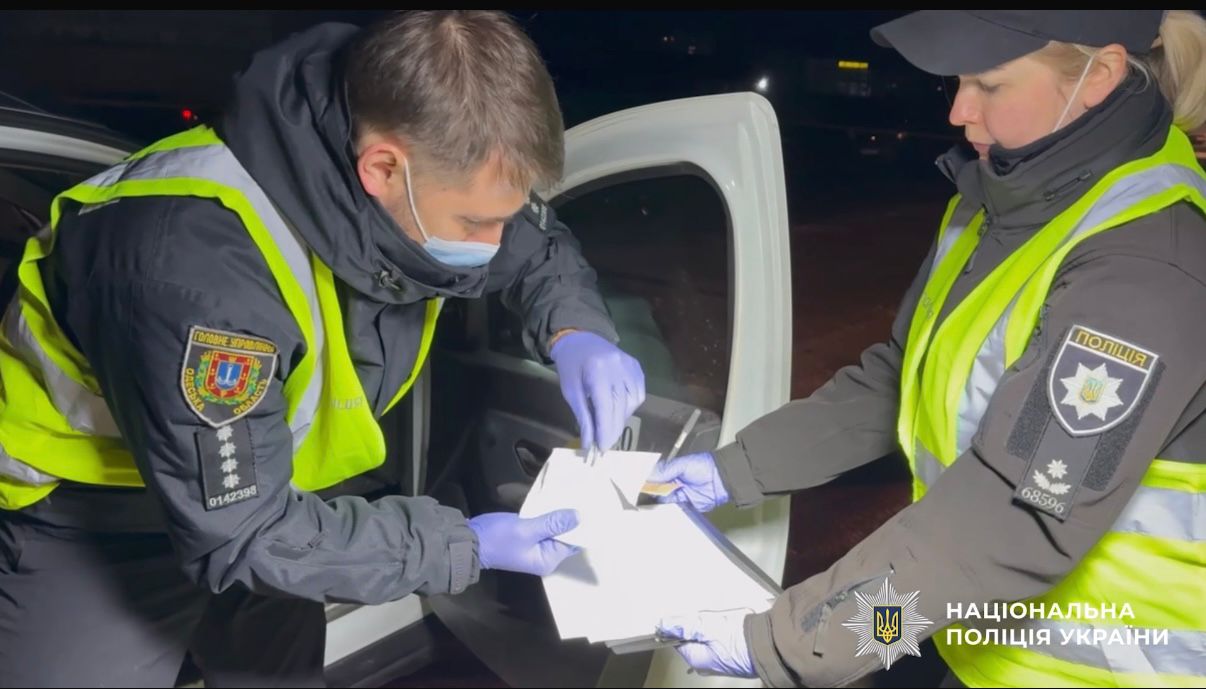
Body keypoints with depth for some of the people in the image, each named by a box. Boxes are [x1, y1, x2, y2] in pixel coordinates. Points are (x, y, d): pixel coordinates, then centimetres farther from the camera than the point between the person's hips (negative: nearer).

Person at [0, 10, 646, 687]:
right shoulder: (197, 269, -41)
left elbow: (540, 245, 0)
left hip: (263, 495, 6)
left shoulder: (412, 188, -20)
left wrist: (575, 333, -21)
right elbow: (240, 534, -31)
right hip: (94, 515, -6)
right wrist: (466, 547, -28)